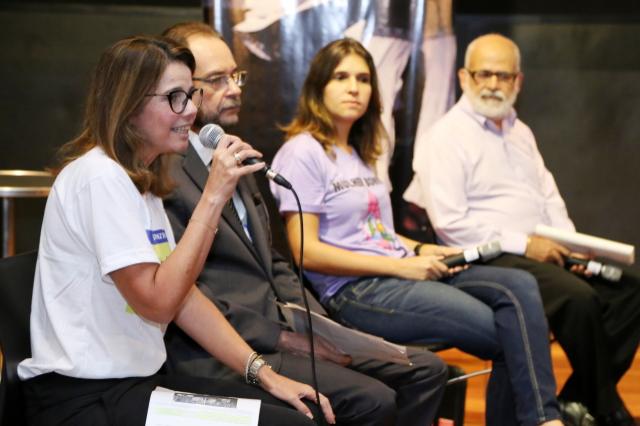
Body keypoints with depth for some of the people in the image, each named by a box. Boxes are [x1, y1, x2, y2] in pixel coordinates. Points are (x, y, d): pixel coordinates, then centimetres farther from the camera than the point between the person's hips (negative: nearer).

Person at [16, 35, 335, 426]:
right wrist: (212, 198, -21)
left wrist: (262, 372, 2)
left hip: (138, 381, 9)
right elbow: (157, 302, -21)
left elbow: (182, 294, 11)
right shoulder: (100, 176, -16)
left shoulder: (142, 179, 14)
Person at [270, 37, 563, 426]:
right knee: (512, 334, -21)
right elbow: (307, 251, -14)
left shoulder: (358, 154, 21)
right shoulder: (303, 152, -6)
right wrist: (401, 265, -15)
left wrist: (421, 250, 3)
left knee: (519, 285, -17)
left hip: (402, 274, 8)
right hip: (353, 291, -8)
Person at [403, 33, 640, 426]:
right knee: (579, 297, -30)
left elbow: (549, 196, 21)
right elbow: (450, 223, -15)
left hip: (543, 252, 9)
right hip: (491, 261, -8)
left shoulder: (520, 133, 21)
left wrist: (571, 245, 1)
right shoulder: (448, 137, -6)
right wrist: (524, 245, -16)